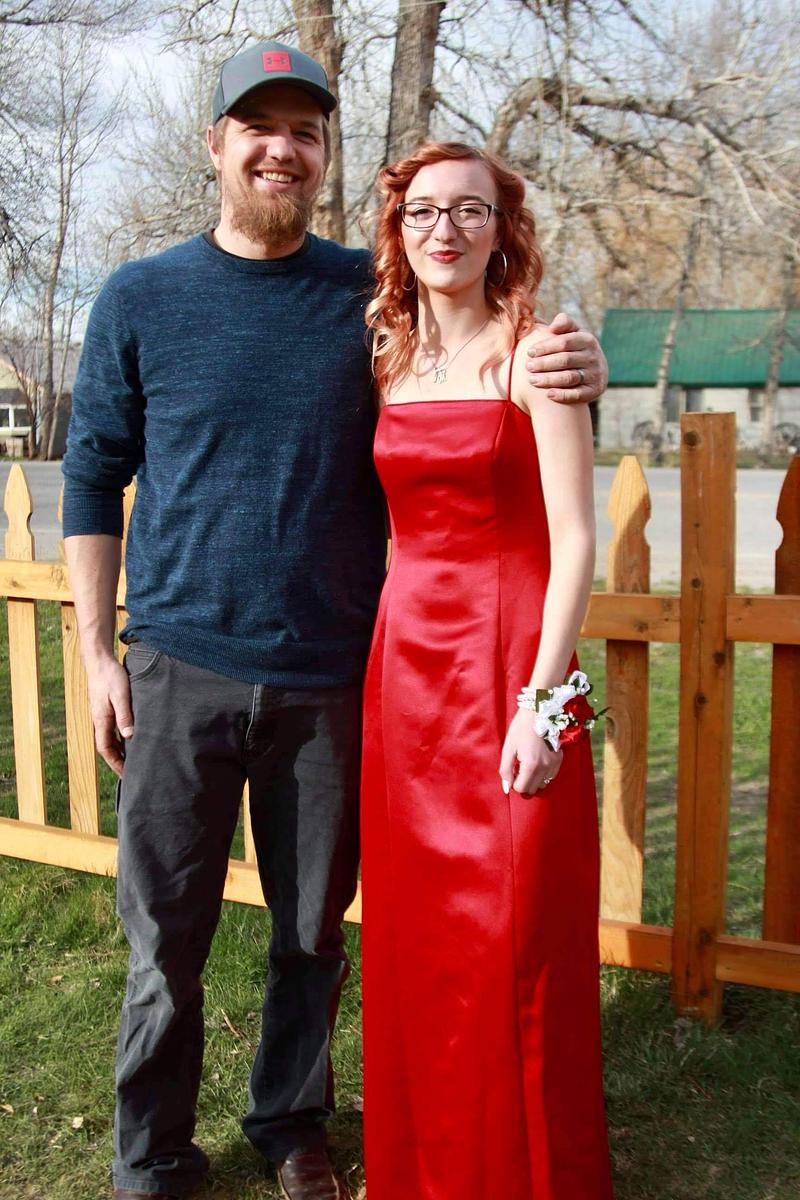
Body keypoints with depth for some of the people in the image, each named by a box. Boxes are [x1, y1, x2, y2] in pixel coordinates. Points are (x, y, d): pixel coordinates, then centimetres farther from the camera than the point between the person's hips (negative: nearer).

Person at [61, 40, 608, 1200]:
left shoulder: (375, 292, 4)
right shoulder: (140, 300, 3)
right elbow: (94, 480, 6)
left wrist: (575, 368, -13)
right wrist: (98, 653, 0)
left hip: (331, 673, 1)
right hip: (182, 668, -1)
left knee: (313, 929, 14)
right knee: (166, 935, 7)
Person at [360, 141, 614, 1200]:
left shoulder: (534, 354, -5)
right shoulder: (393, 364, 11)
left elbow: (575, 542, -11)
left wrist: (542, 697, -18)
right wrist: (383, 662, 10)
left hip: (507, 658, -5)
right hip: (404, 660, 6)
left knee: (510, 942, 1)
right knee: (412, 932, 13)